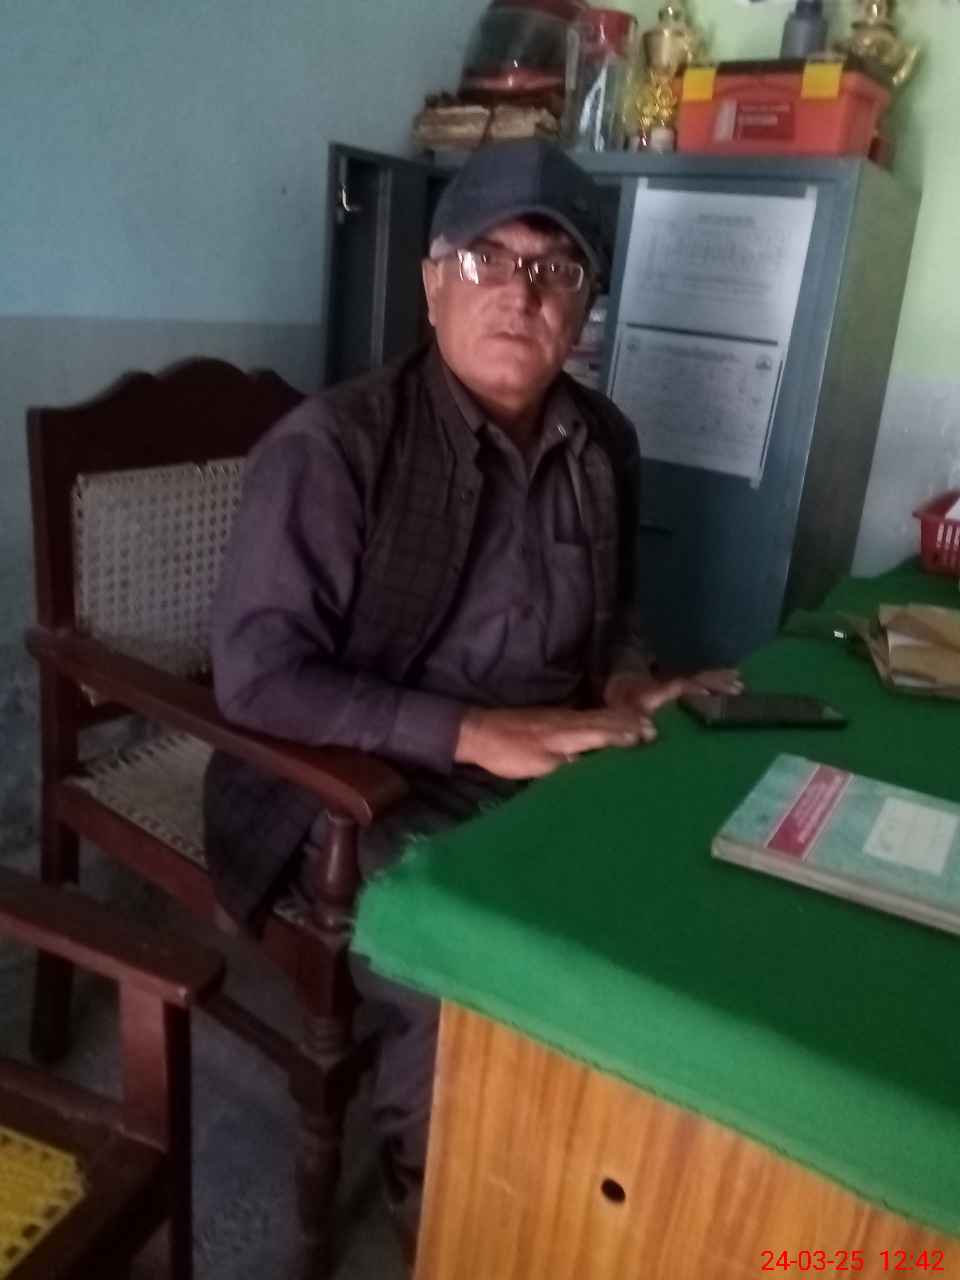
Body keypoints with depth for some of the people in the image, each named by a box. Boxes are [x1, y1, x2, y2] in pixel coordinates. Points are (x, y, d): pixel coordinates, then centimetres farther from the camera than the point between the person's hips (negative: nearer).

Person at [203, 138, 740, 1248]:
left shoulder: (603, 445, 5)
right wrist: (476, 732, -26)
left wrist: (627, 691, -4)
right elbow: (257, 674, -20)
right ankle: (435, 1199, 12)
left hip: (554, 774, 6)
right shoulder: (332, 445, -15)